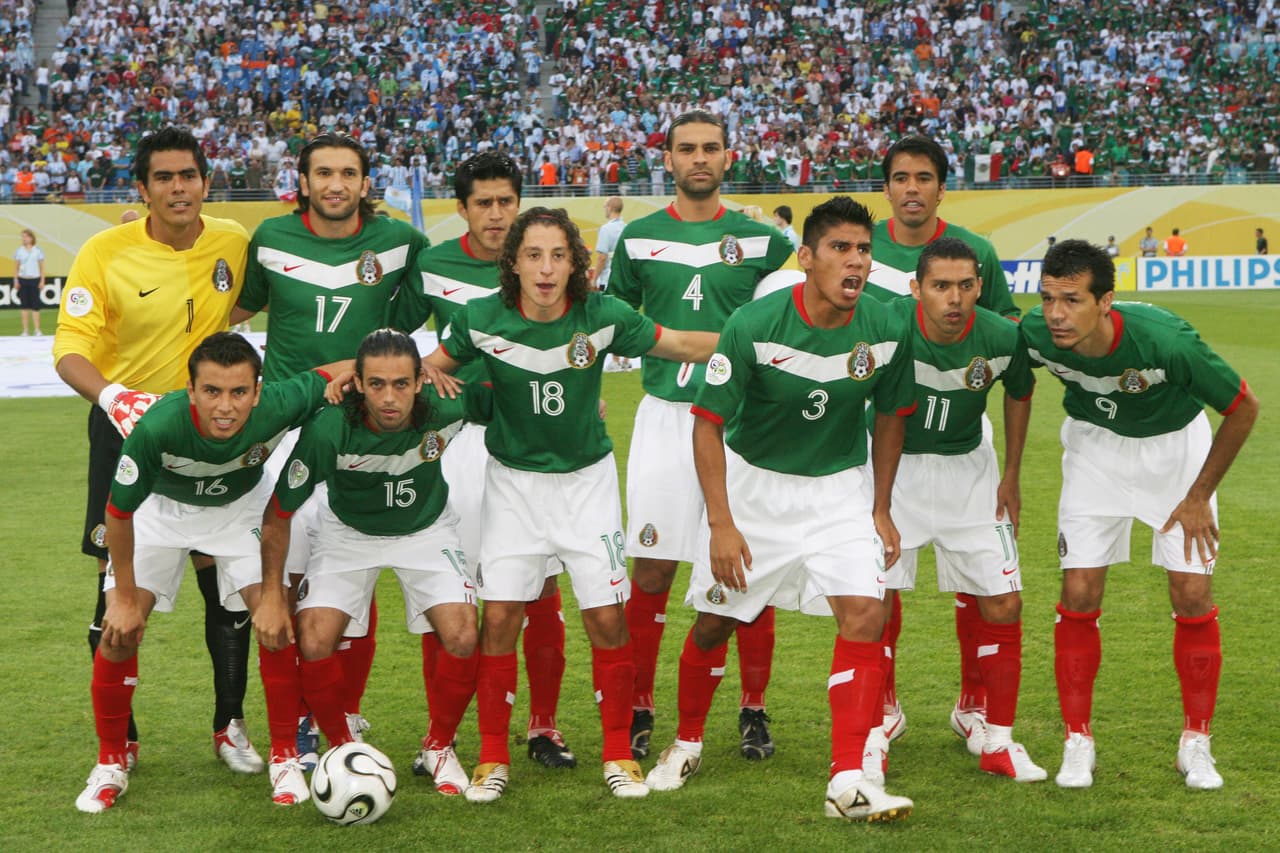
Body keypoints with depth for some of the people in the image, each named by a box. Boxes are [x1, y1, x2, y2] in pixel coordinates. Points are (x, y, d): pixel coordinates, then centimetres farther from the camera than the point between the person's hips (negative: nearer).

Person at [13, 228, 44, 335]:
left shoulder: (38, 251, 3)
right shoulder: (19, 251, 6)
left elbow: (42, 267, 5)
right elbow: (16, 267, 8)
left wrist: (42, 281, -2)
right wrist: (16, 280, -1)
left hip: (35, 279, -1)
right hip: (22, 280, 1)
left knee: (35, 306, -4)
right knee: (25, 305, 2)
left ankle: (36, 330, -3)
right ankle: (25, 330, 4)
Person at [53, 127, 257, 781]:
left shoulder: (233, 243, -1)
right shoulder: (104, 253, -11)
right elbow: (71, 348, -14)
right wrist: (109, 395, -33)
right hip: (126, 431, -2)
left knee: (226, 584, 4)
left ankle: (230, 727, 20)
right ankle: (120, 739, 13)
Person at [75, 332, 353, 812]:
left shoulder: (278, 408, -37)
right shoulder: (159, 427, -40)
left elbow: (341, 372, -16)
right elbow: (118, 511, -23)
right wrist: (125, 596, -14)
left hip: (242, 504, 1)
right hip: (162, 506, -1)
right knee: (120, 629, -9)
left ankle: (284, 758, 6)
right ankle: (110, 764, 12)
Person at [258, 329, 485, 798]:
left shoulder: (447, 408, -31)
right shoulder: (327, 430, -33)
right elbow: (279, 512, -18)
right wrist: (271, 594, -14)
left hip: (426, 527, 1)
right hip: (347, 531, -1)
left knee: (462, 637, -17)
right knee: (315, 643, -17)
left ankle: (440, 746, 10)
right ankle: (343, 748, 10)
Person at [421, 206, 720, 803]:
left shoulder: (602, 316, -15)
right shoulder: (483, 320, -13)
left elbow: (680, 344, -4)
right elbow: (437, 361, 3)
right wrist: (428, 373, -20)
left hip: (587, 479, 0)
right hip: (514, 480, 0)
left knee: (607, 616, -3)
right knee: (499, 616, -5)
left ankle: (619, 754, 14)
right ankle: (493, 758, 11)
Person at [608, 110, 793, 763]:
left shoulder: (760, 240, 5)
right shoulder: (639, 239, 8)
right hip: (664, 416, 0)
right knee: (651, 567, 0)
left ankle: (754, 710, 14)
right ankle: (637, 710, 11)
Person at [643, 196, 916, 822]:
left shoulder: (887, 331, -14)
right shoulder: (753, 326, -22)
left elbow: (890, 416, 4)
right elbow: (708, 422, -14)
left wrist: (881, 509, 6)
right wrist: (720, 523, -17)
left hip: (840, 487, 2)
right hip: (753, 482, -1)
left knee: (865, 613, -17)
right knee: (714, 622, 6)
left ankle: (848, 782, -13)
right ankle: (687, 742, 34)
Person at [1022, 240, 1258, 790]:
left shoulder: (1165, 340, -37)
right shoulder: (1034, 336, -29)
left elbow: (1244, 409, -20)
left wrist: (1199, 496, -12)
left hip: (1175, 443, -2)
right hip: (1095, 444, 2)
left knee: (1192, 596, -5)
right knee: (1079, 595, -6)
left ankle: (1196, 743, 12)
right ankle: (1078, 742, 8)